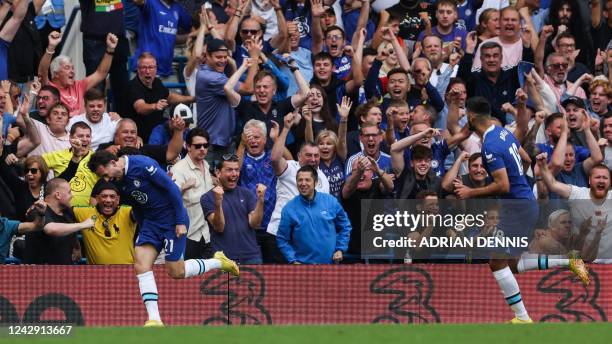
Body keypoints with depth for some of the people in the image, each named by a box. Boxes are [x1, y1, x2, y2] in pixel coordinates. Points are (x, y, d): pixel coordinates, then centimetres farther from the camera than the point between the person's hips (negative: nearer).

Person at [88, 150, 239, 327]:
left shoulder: (143, 165, -23)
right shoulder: (119, 179, 2)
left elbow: (172, 189, -20)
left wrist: (181, 221, -18)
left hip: (172, 220, -7)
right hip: (150, 221, 7)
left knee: (176, 272, -2)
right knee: (141, 266, -10)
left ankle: (218, 262, 22)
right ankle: (154, 319, -11)